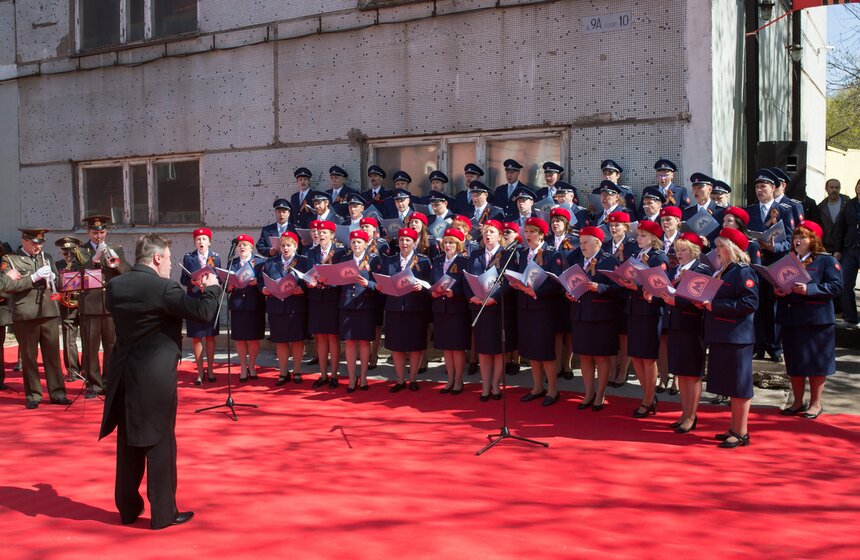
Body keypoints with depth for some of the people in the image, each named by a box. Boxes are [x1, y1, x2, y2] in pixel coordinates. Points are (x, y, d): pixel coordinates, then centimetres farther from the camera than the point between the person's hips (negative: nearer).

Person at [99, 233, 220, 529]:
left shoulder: (115, 286, 3)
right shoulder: (163, 287, -18)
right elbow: (204, 313, -18)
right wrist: (211, 287, 1)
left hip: (124, 376, 7)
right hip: (156, 378, -7)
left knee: (128, 443, 16)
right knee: (160, 443, 3)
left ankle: (128, 508, 26)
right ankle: (163, 513, 9)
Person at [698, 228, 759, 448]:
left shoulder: (743, 272, -12)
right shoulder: (723, 271, 17)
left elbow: (750, 303, -21)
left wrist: (715, 306, -20)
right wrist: (705, 304, 5)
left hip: (736, 338, -9)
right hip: (721, 337, 10)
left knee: (739, 387, -2)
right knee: (729, 386, 15)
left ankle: (741, 433, 5)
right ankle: (734, 429, 23)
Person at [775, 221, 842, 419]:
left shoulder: (826, 261, -3)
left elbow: (836, 287, -13)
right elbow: (777, 285, 19)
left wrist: (809, 289, -23)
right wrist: (777, 291, -4)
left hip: (816, 320, -5)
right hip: (790, 320, 5)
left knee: (816, 363, 2)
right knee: (794, 364, 10)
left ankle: (815, 403, 13)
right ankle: (798, 402, 21)